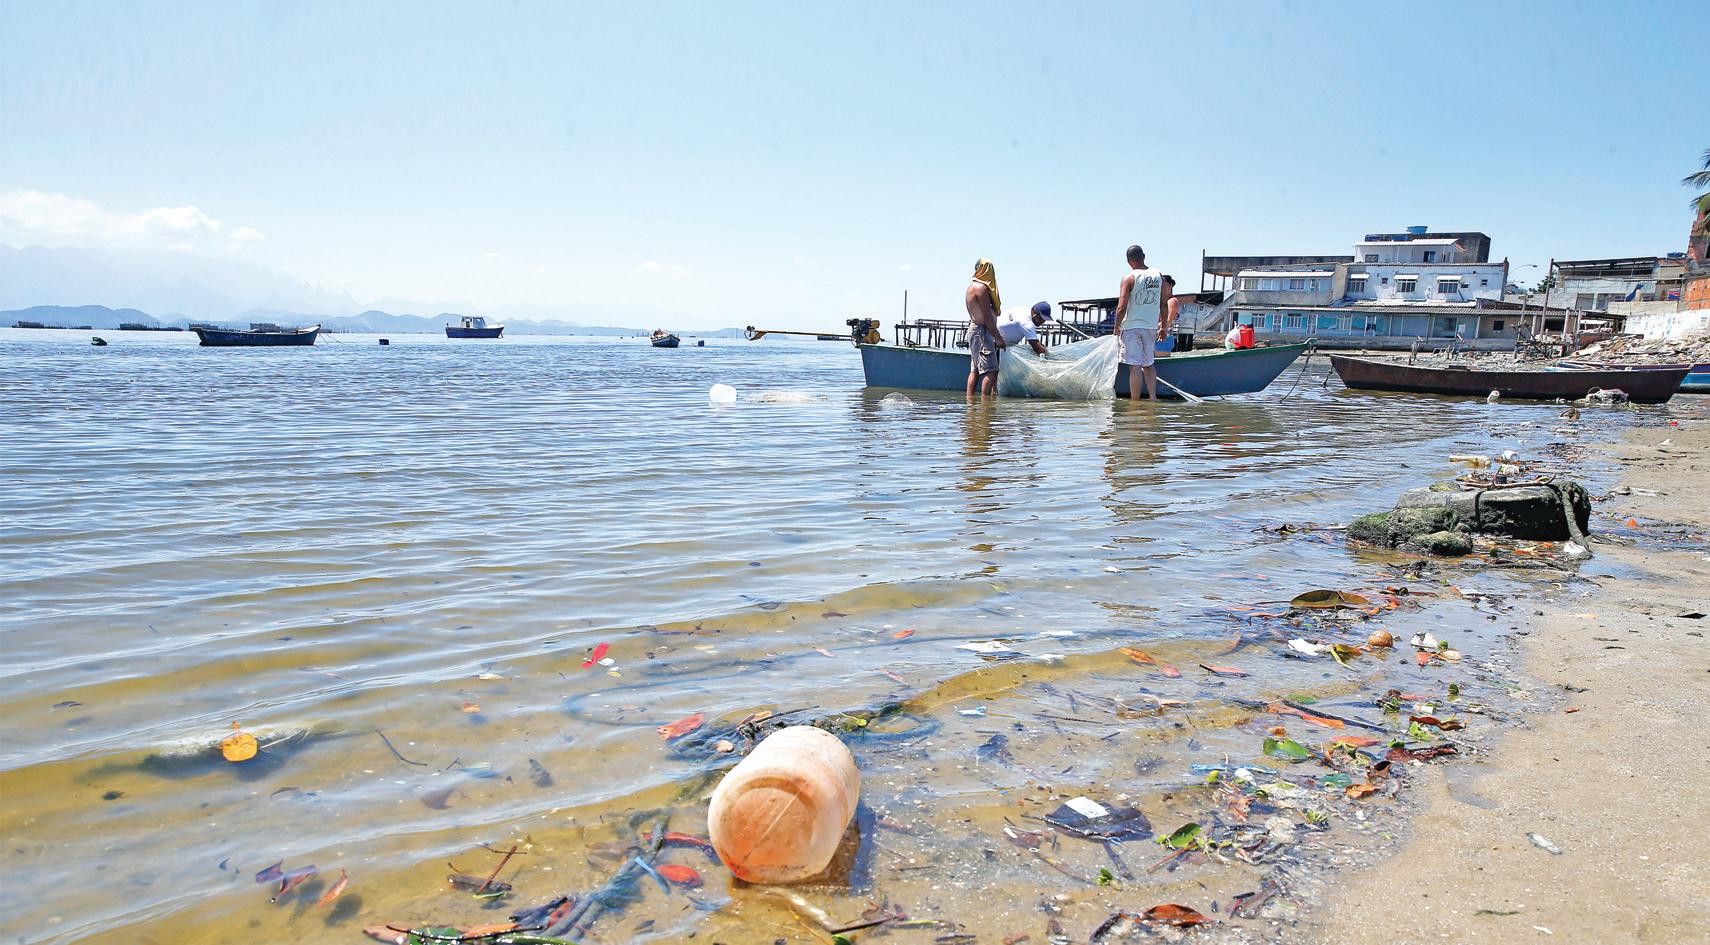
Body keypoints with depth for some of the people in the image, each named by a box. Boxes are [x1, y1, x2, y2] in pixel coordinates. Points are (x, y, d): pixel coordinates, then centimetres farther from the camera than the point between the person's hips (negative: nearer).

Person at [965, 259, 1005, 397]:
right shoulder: (981, 288, -14)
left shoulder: (973, 286, 16)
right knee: (990, 370, -12)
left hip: (973, 327, 10)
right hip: (981, 331, -10)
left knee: (975, 369, 10)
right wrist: (998, 337, -16)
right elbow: (987, 316, -19)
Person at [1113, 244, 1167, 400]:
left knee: (1135, 366, -3)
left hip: (1132, 326, -4)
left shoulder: (1129, 278, -10)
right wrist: (1163, 327, 17)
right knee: (1148, 364, 18)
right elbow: (1164, 304, 7)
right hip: (1151, 326, 4)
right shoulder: (1159, 276, 4)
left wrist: (1117, 326, 0)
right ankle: (1153, 397, 8)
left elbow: (1122, 308, -15)